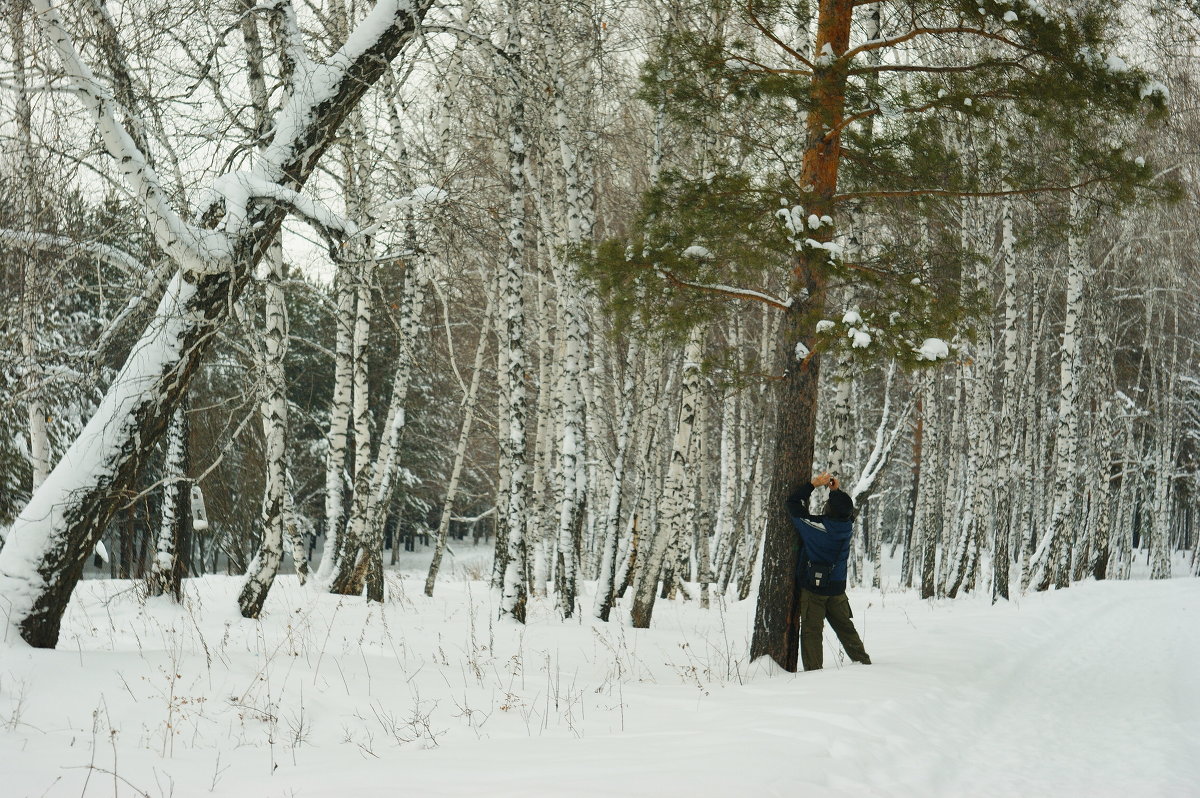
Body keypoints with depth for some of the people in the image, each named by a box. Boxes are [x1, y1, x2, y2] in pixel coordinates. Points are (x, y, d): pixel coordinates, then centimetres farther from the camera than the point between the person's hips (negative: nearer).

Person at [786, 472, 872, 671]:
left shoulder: (817, 526, -22)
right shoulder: (848, 527, -9)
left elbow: (793, 504, -12)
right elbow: (847, 512, 17)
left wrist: (813, 484, -7)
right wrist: (836, 490, 10)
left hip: (813, 588, -5)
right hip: (837, 588, 5)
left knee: (811, 631, 0)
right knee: (845, 628, 17)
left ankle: (813, 671, -3)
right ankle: (864, 662, 22)